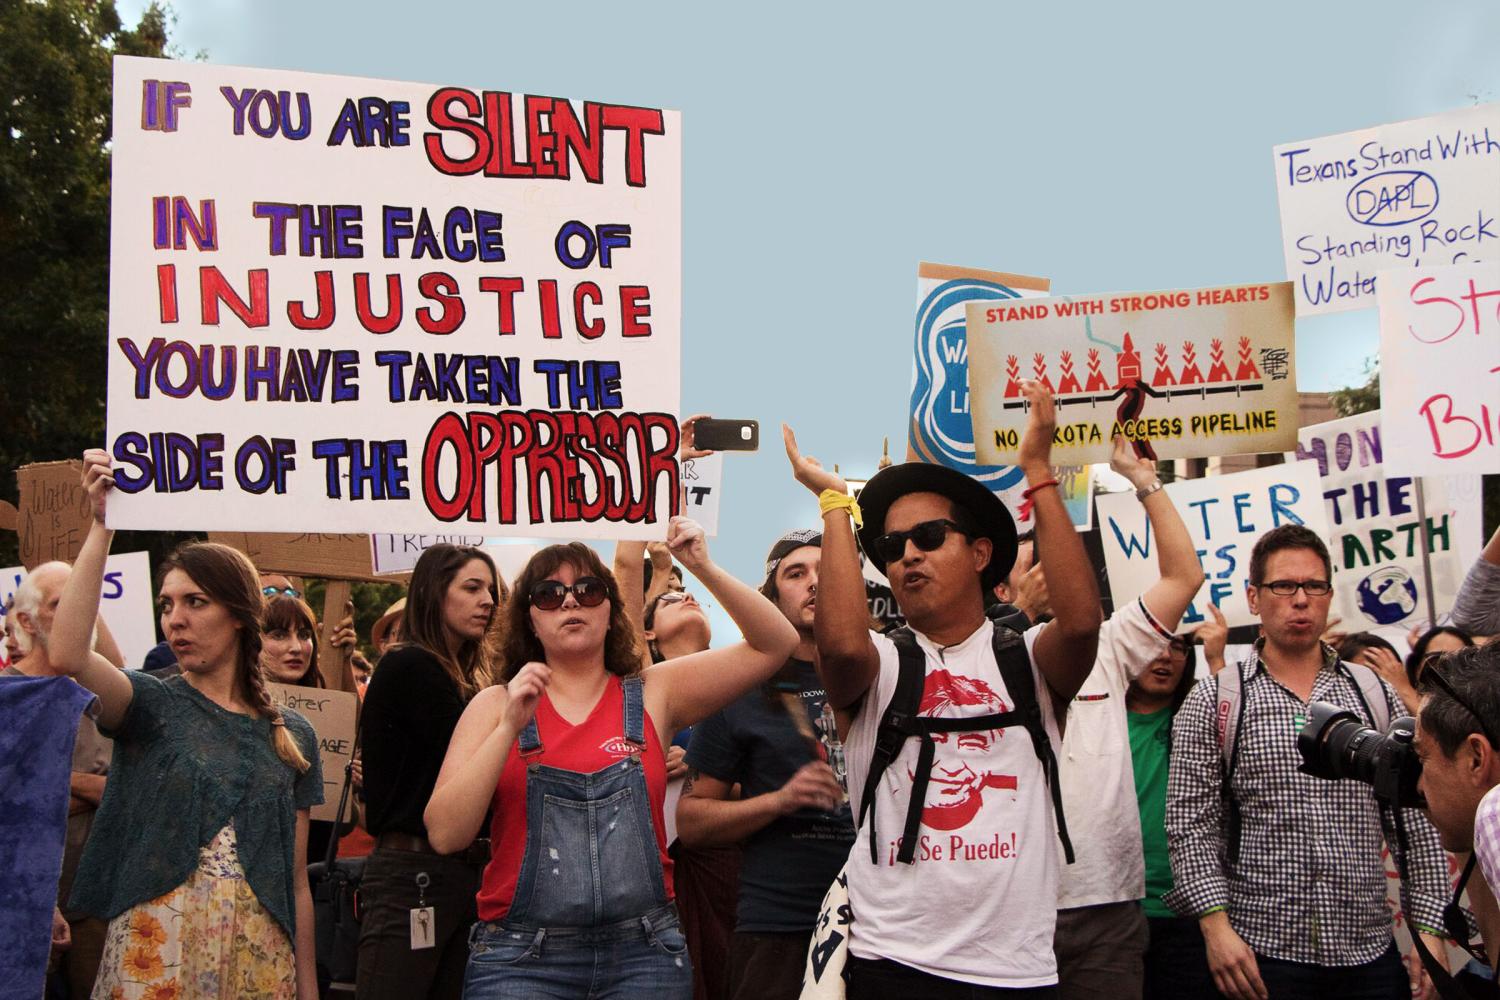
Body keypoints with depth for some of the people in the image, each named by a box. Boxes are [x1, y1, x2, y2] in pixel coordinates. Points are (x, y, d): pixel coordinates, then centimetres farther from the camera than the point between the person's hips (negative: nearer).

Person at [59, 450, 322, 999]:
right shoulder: (151, 705, 3)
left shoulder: (292, 735, 9)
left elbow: (297, 880, 9)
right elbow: (67, 656, -19)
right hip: (155, 954, -2)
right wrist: (101, 525, -18)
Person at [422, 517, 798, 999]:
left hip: (645, 955, 1)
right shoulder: (497, 704, 4)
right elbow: (445, 833, -6)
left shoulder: (653, 693, 6)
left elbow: (775, 644, 3)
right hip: (521, 957, -1)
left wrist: (703, 569, -7)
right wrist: (510, 727, -15)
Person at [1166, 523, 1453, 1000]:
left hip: (1370, 952, 3)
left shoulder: (1375, 694, 9)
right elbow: (1190, 823, -4)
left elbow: (1415, 820, 8)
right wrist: (1216, 925, -14)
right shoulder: (1212, 702, 1)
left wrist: (1428, 929, 1)